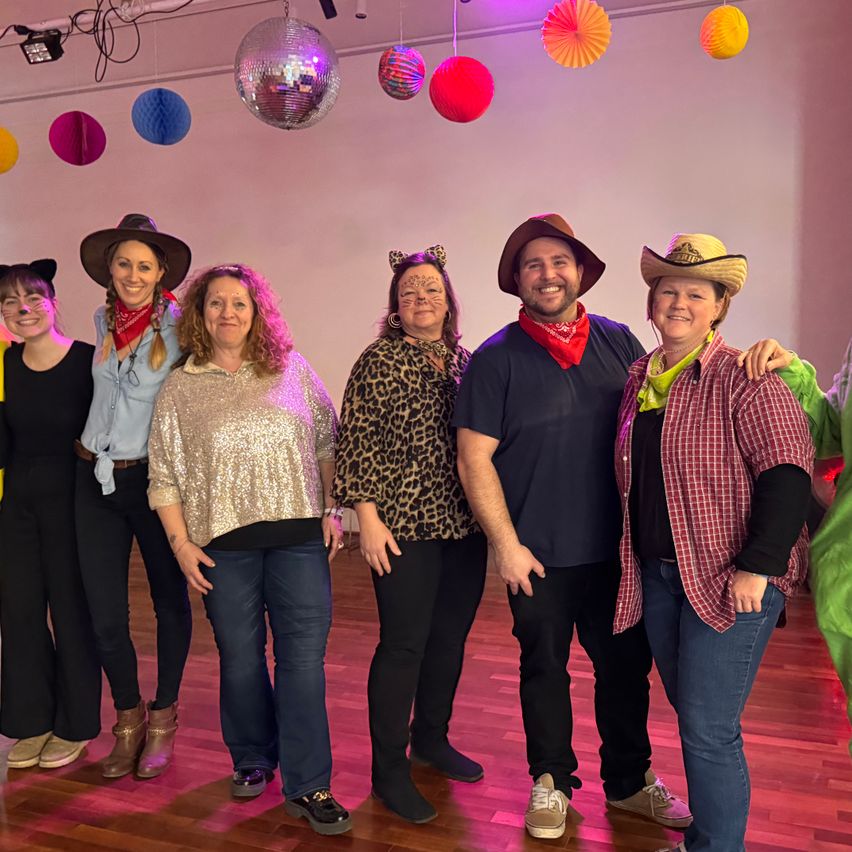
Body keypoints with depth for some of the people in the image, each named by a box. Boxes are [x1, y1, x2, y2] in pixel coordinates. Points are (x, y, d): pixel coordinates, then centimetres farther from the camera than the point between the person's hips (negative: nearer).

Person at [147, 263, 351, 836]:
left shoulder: (292, 370, 6)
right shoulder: (180, 389, 6)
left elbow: (327, 444, 8)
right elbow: (164, 476, 6)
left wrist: (332, 511, 2)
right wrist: (181, 543, -1)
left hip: (299, 535, 0)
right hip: (224, 543, 1)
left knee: (303, 656, -2)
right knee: (240, 658, 10)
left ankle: (308, 786, 8)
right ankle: (252, 761, 32)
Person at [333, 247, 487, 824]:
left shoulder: (465, 359, 9)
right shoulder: (380, 359, -6)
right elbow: (356, 439, -9)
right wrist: (368, 517, -14)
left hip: (465, 525, 6)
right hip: (405, 527, -5)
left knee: (450, 638, 15)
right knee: (403, 645, 1)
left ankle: (431, 739, 36)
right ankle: (389, 770, 16)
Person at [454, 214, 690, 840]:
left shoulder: (618, 342, 2)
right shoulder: (497, 358, -7)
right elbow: (474, 459, -8)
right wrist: (506, 544, -10)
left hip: (617, 548, 3)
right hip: (540, 555, -3)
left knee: (626, 667, 15)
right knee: (545, 669, 13)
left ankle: (630, 781, 37)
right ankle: (551, 783, 35)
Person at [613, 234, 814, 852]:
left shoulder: (744, 378, -11)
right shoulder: (639, 378, 9)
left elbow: (787, 473, -17)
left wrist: (757, 566, -21)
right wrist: (634, 555, 13)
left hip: (731, 578, -6)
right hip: (656, 573, 7)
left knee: (708, 730, -2)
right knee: (689, 714, 19)